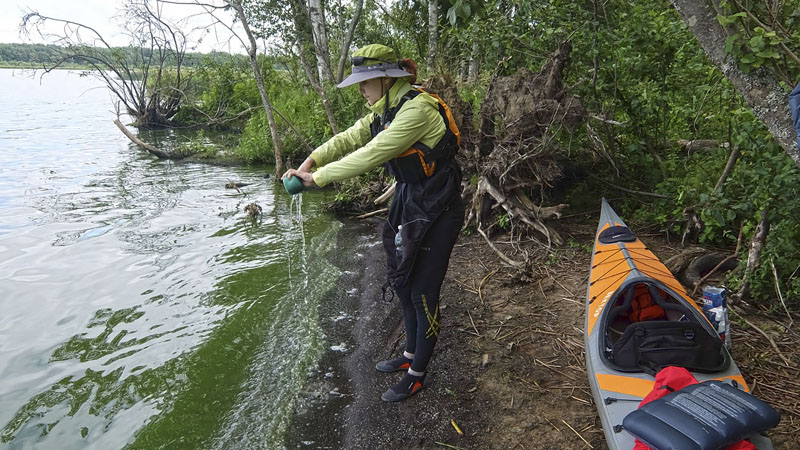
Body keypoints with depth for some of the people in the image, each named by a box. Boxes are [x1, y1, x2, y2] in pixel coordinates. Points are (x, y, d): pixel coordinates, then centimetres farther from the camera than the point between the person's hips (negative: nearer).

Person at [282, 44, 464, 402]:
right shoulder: (385, 111, 7)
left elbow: (372, 154, -28)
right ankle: (411, 355, 36)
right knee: (401, 282, 16)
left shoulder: (417, 109, -24)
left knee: (423, 292, 0)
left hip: (436, 211, -9)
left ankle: (416, 375, 18)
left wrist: (318, 178, -23)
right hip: (409, 201, 9)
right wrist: (311, 161, -12)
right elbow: (348, 139, 5)